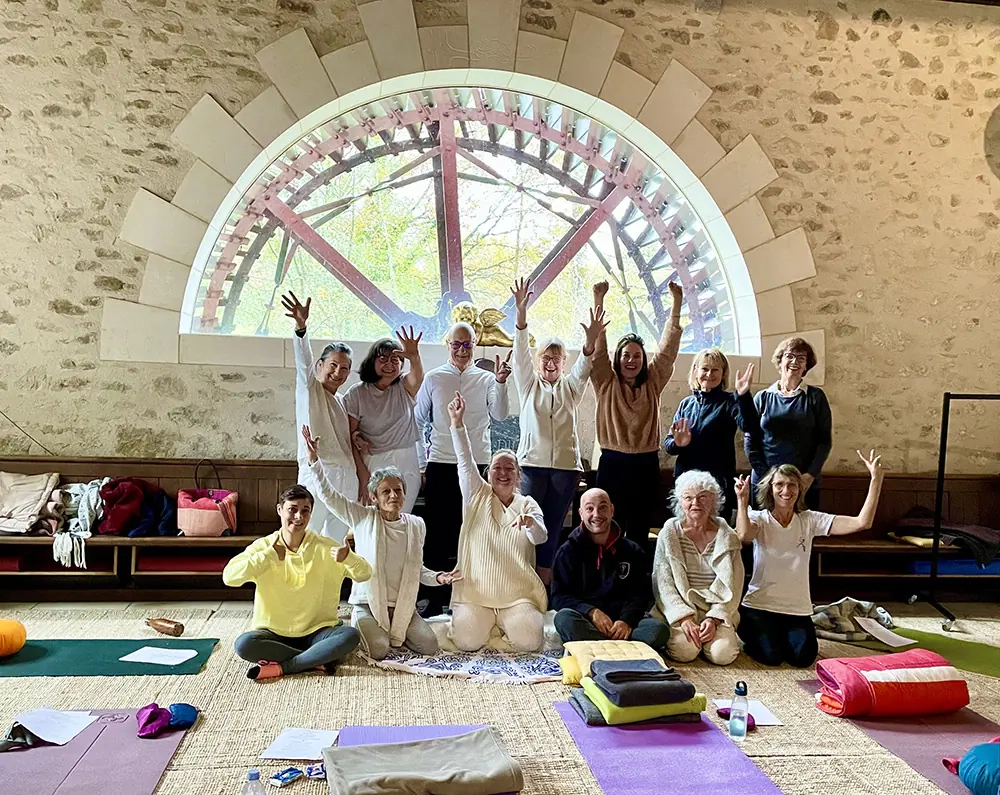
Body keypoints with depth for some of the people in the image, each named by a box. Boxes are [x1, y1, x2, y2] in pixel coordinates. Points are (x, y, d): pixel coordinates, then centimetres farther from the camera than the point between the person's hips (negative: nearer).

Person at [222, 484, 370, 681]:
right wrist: (269, 555, -23)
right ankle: (317, 660, -19)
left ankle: (280, 667, -22)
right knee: (243, 644, -30)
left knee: (351, 636, -28)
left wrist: (348, 558, -28)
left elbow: (364, 574, -6)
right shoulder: (263, 546, -4)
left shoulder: (325, 547, -3)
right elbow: (229, 577, -17)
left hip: (317, 631, 0)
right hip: (274, 633, 0)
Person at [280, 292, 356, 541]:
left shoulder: (342, 401, 19)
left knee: (336, 540, 11)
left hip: (345, 476, 7)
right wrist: (301, 327, -37)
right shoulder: (309, 389, 0)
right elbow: (303, 360, -20)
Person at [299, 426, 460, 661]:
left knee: (430, 646, -14)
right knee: (378, 650, -26)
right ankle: (361, 628, 11)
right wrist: (314, 461, -21)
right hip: (368, 604, -3)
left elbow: (416, 568, 12)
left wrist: (437, 577, -6)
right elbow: (329, 495, -11)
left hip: (403, 606, 3)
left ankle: (394, 632, 18)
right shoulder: (364, 518, -4)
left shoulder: (416, 525, 5)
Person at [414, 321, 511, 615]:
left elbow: (500, 415, -9)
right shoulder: (433, 378, 6)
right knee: (439, 530, 3)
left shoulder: (486, 379, 6)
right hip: (440, 464, 0)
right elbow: (419, 420, 11)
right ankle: (435, 598, 11)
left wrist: (501, 383, -23)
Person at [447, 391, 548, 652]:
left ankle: (508, 623, 14)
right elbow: (465, 462, -8)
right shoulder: (477, 496, 7)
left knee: (528, 641, -22)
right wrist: (457, 423, -22)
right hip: (474, 592, 0)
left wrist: (531, 523, -35)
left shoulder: (527, 505, 8)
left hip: (517, 595, 1)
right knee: (468, 640, -22)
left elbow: (540, 537, -10)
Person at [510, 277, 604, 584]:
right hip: (532, 463, -2)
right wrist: (521, 313, -18)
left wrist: (591, 340, -25)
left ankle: (544, 586, 8)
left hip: (566, 464, 2)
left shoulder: (570, 388, 15)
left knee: (553, 528, 4)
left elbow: (583, 366, -4)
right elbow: (521, 354, -3)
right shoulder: (529, 384, 11)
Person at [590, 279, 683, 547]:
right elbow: (598, 348, -6)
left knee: (639, 531, 7)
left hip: (646, 465, 2)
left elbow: (667, 348, 5)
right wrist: (598, 301, -13)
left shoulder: (653, 383, 8)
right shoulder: (606, 384, 2)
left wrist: (677, 303, 1)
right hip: (612, 464, -2)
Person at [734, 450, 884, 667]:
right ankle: (752, 634, 18)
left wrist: (876, 480, -18)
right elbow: (744, 535, -33)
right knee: (771, 656, -19)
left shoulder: (809, 520, -1)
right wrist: (742, 500, -29)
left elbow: (861, 523, -10)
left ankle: (782, 635, 21)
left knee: (804, 658, -15)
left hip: (797, 607, 3)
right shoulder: (759, 519, -7)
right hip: (760, 605, -3)